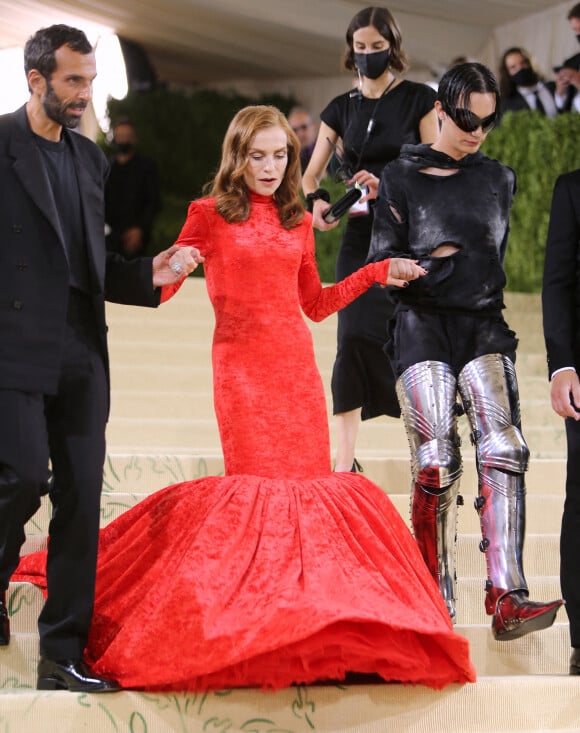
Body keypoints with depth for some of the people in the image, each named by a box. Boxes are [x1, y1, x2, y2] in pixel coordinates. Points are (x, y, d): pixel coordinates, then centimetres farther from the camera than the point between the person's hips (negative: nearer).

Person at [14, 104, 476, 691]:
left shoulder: (297, 222, 16)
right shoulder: (211, 215, 2)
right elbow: (157, 286, -2)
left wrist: (379, 272, 19)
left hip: (297, 364, 5)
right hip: (241, 365, -4)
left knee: (310, 482, -3)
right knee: (257, 483, -11)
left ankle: (306, 615, 6)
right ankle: (251, 615, -1)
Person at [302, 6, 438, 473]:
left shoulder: (419, 100, 2)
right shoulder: (342, 109, 12)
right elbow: (311, 175, 15)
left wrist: (388, 187, -20)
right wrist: (316, 201, -8)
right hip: (361, 235, 3)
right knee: (354, 339, -9)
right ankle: (345, 462, -7)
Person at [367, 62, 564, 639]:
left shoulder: (497, 180, 15)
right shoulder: (401, 179, 6)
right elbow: (382, 262, 2)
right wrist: (439, 263, -8)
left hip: (484, 328, 2)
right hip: (422, 331, -2)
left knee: (503, 450, -17)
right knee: (435, 465, -8)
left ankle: (506, 599, -24)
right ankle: (437, 605, 3)